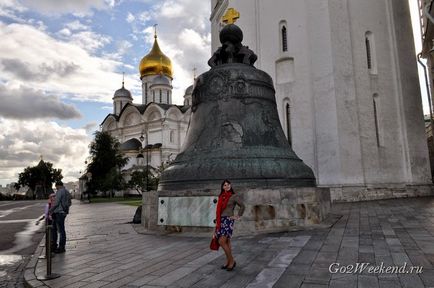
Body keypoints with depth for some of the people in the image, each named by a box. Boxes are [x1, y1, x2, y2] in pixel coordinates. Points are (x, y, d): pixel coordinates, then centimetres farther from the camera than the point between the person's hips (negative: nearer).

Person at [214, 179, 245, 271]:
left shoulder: (234, 196, -4)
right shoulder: (221, 197, 11)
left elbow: (242, 206, 2)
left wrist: (238, 216, 0)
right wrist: (217, 221, 12)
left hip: (228, 220, -6)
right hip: (221, 221, 6)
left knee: (222, 242, -14)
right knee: (226, 242, 10)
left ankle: (232, 261, -2)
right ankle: (228, 262, 19)